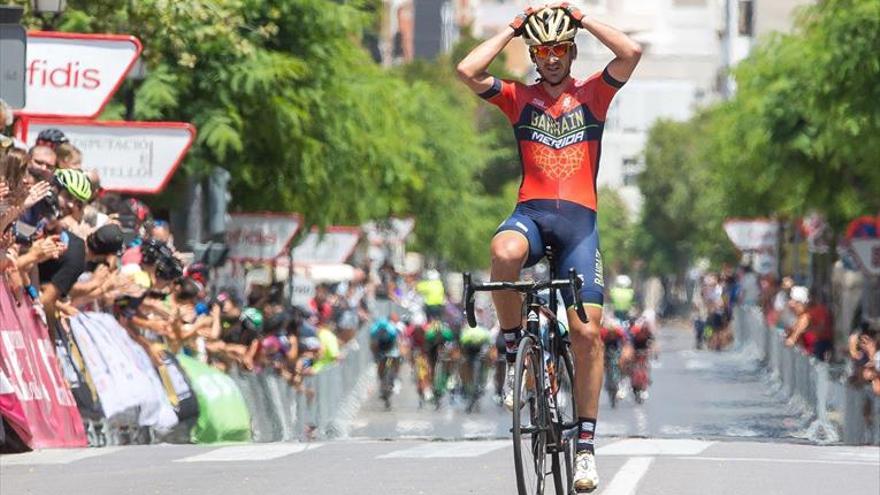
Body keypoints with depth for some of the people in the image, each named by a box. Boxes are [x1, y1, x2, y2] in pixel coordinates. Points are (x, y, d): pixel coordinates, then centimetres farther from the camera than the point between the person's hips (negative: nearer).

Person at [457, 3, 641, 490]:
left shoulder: (592, 94, 12)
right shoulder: (519, 98, 13)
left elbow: (631, 52, -6)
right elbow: (467, 70, -3)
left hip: (579, 220, 0)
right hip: (531, 212, 0)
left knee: (587, 330, -10)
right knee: (504, 252, -38)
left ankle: (586, 444, -3)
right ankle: (513, 351, -16)